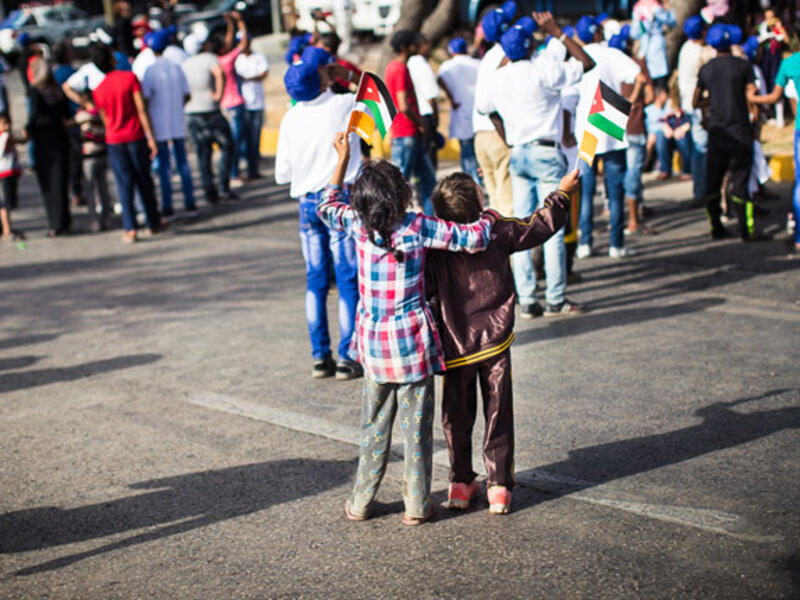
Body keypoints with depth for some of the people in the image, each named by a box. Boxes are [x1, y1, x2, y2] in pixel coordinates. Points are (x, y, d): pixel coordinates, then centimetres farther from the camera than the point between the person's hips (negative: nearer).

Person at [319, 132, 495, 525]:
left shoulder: (357, 224, -4)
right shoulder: (418, 227, -13)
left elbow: (327, 207, 16)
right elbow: (473, 239, -11)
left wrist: (342, 160, 22)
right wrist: (488, 219, 10)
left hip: (373, 343, 3)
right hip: (413, 341, -3)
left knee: (373, 425, 16)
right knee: (416, 426, 8)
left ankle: (360, 503, 23)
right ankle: (417, 505, 15)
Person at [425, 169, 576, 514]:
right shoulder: (499, 232, -10)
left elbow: (423, 291, -14)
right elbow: (539, 227, 4)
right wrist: (561, 194, 17)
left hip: (456, 346, 0)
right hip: (496, 343, 0)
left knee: (457, 417, 13)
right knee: (498, 414, 9)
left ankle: (461, 483, 21)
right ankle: (499, 485, 13)